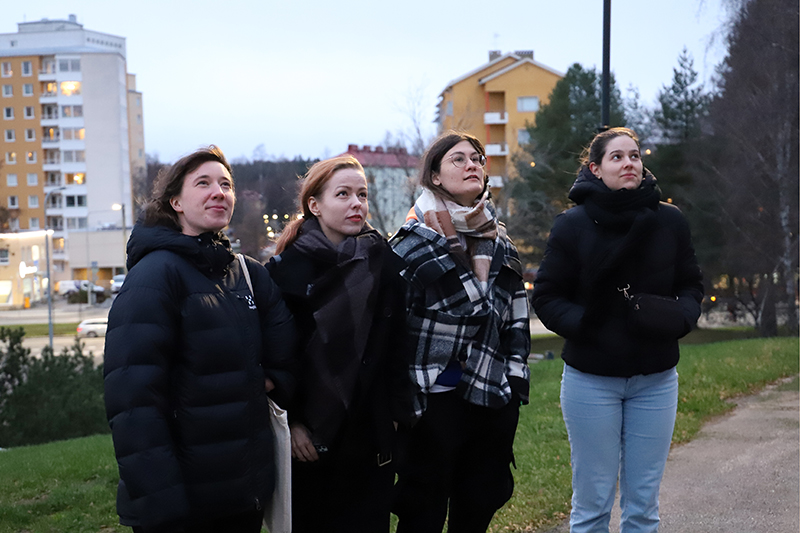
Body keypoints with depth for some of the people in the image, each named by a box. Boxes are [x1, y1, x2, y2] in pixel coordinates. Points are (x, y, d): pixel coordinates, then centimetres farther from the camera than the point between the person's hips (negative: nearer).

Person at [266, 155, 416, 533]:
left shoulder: (384, 263, 4)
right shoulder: (288, 268, -4)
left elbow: (397, 346, 6)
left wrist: (400, 414, 2)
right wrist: (291, 422, -10)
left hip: (370, 436, 2)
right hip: (308, 438, -2)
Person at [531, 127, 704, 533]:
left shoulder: (669, 222, 3)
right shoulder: (573, 225, -4)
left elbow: (691, 285, 12)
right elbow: (546, 297, -2)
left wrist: (682, 316, -9)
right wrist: (584, 323, -19)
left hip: (656, 381, 3)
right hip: (591, 380, -3)